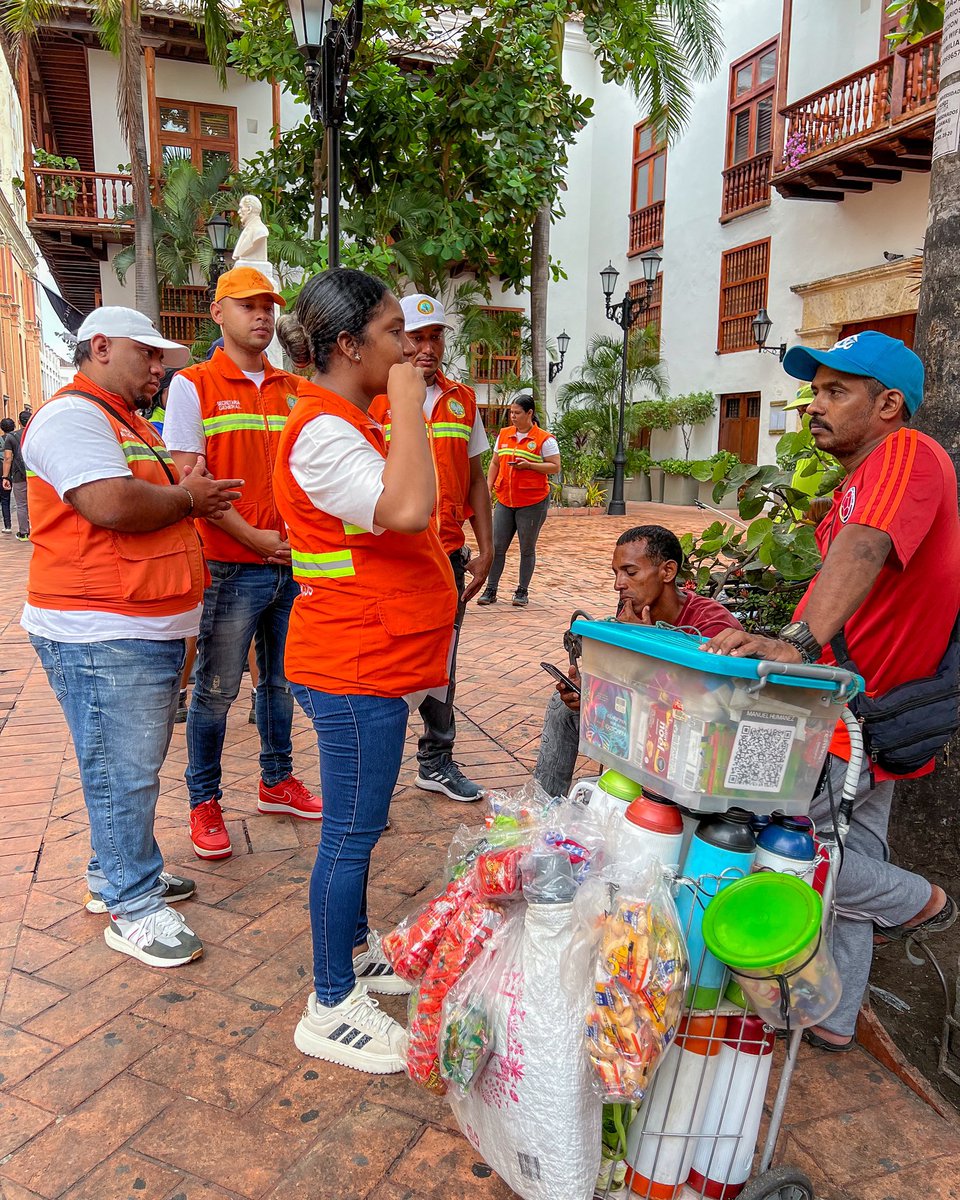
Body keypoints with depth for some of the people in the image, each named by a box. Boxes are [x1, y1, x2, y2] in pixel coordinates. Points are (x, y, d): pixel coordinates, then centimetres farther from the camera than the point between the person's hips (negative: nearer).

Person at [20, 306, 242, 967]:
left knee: (135, 764, 19)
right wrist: (187, 498, -11)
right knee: (124, 772, -2)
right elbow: (114, 505, -26)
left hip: (152, 628, 10)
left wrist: (188, 492, 5)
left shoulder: (129, 424, 21)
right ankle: (133, 908, 11)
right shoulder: (72, 416, -12)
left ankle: (115, 872, 34)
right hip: (103, 637, -10)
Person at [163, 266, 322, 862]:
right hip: (230, 567, -5)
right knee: (216, 690, 4)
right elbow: (188, 481, -10)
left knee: (283, 680, 16)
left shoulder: (294, 389, 11)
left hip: (295, 564, 5)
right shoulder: (194, 385, -3)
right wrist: (254, 538, -13)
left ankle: (278, 780, 32)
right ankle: (205, 803, 19)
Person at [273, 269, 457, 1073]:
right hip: (356, 667, -10)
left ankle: (355, 950, 39)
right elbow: (406, 509, -33)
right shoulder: (324, 431, -18)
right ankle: (331, 1009, 17)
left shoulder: (346, 426, 15)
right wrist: (407, 405, -24)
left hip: (375, 662, 10)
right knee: (353, 830, 1)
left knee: (361, 822, 21)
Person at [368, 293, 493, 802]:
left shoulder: (462, 400, 10)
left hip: (448, 555, 5)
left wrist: (485, 549, 9)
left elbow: (475, 479, 14)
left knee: (441, 665, 15)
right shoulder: (371, 400, -4)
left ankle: (437, 762, 31)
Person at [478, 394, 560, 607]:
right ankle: (490, 590, 10)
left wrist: (529, 465, -19)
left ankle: (522, 592, 15)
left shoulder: (544, 439, -5)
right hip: (504, 500, 4)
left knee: (527, 549, 4)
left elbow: (555, 467, -7)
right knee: (497, 546, 2)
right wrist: (488, 488, 7)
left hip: (533, 502, -4)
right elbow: (495, 463, 16)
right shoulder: (503, 434, 10)